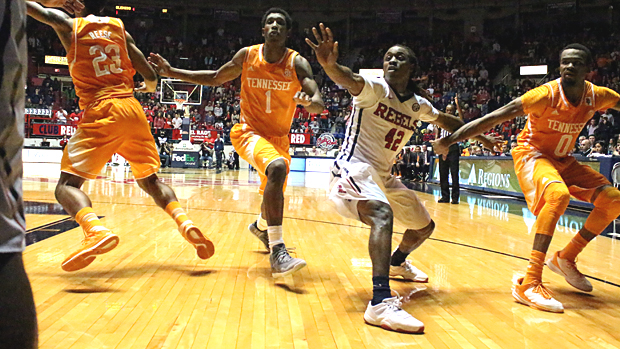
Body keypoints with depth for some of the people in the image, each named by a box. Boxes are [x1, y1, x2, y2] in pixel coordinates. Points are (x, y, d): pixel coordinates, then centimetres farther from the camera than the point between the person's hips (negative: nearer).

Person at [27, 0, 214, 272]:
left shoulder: (69, 25, 10)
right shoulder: (119, 28, 17)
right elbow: (150, 76, 14)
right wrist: (150, 87, 37)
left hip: (101, 112, -4)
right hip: (133, 110, 4)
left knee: (67, 184, -2)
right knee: (150, 181, 17)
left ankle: (96, 230, -32)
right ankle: (185, 222, -9)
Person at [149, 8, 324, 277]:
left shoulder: (297, 63, -9)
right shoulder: (247, 55, -6)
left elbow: (319, 103, -20)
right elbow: (215, 78, 9)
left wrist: (309, 101, -45)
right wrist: (172, 72, 4)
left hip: (279, 137, 3)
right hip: (248, 131, -3)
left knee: (274, 194, 16)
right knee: (277, 168, -34)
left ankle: (260, 227, 56)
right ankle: (277, 252, -37)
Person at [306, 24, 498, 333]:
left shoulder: (417, 104, 7)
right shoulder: (375, 88, -12)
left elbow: (444, 120, 27)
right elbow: (350, 80, -35)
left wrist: (477, 136, 31)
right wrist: (329, 65, -56)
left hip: (383, 176, 8)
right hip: (354, 168, -8)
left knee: (424, 226, 21)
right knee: (383, 213, -38)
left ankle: (397, 263, 52)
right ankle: (380, 303, -44)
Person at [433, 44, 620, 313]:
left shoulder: (597, 96, -11)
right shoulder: (546, 95, -26)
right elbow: (494, 118, -31)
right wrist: (451, 139, -35)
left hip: (563, 160, 7)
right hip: (532, 153, -7)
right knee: (559, 194, -36)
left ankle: (566, 258, 13)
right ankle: (529, 283, -37)